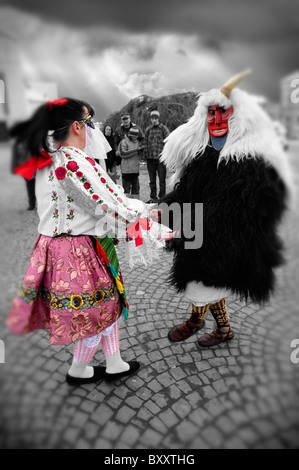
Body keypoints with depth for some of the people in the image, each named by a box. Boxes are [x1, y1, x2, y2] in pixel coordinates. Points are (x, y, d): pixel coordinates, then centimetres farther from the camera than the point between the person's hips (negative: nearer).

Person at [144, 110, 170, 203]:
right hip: (150, 158, 4)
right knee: (152, 180, 10)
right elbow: (145, 142, 17)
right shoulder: (148, 129, 13)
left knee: (162, 179, 0)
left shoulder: (163, 128, 1)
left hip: (161, 157, -4)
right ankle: (153, 197, 18)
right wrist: (145, 154, 11)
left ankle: (162, 197, 8)